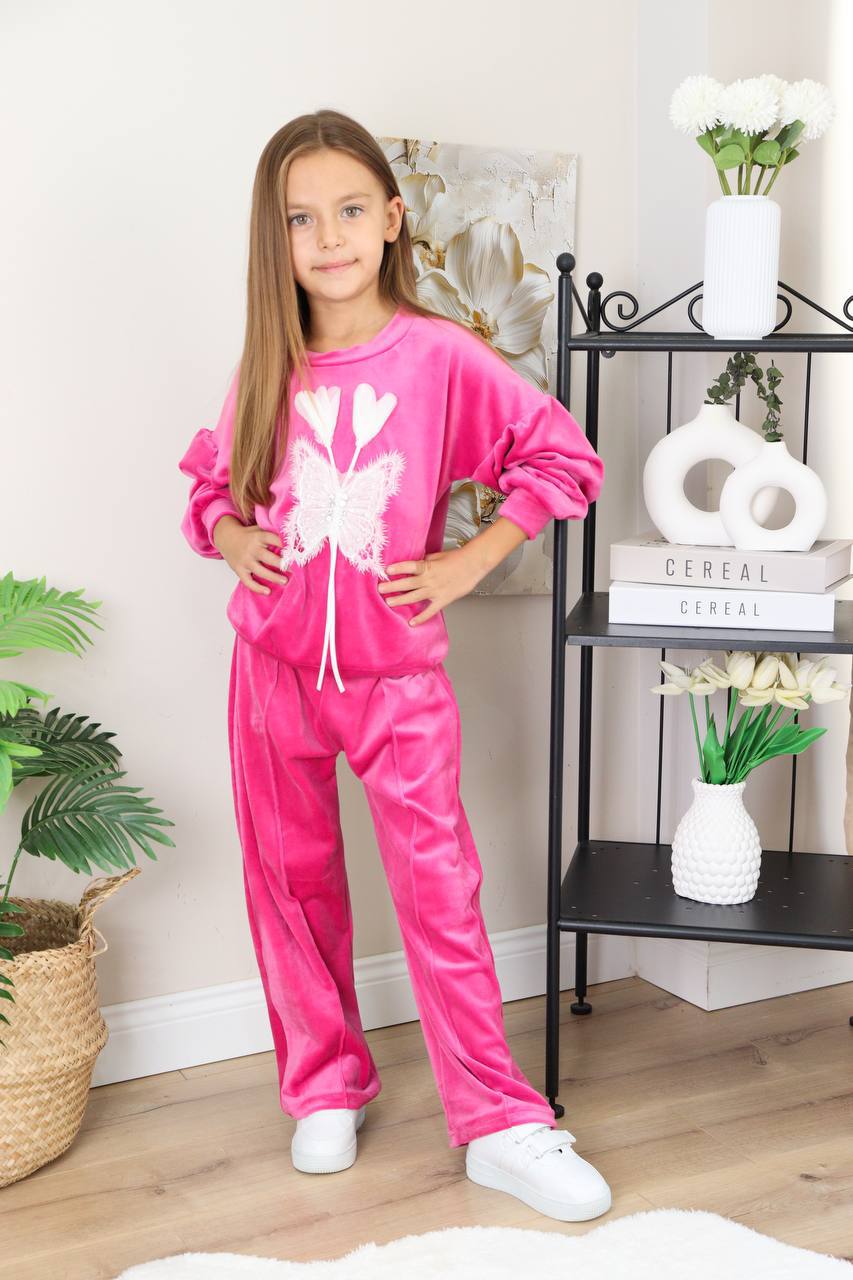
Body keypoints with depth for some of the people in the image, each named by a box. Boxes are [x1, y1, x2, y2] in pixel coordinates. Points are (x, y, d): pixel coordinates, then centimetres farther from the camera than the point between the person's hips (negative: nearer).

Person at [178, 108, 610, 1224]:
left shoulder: (440, 354, -9)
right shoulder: (267, 369, 2)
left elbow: (566, 459, -6)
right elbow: (209, 477, 18)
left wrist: (471, 560, -9)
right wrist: (227, 534, -3)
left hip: (397, 675, -3)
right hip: (273, 665, 4)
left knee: (439, 891, -2)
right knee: (293, 884, 12)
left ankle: (500, 1127, 11)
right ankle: (325, 1091, 31)